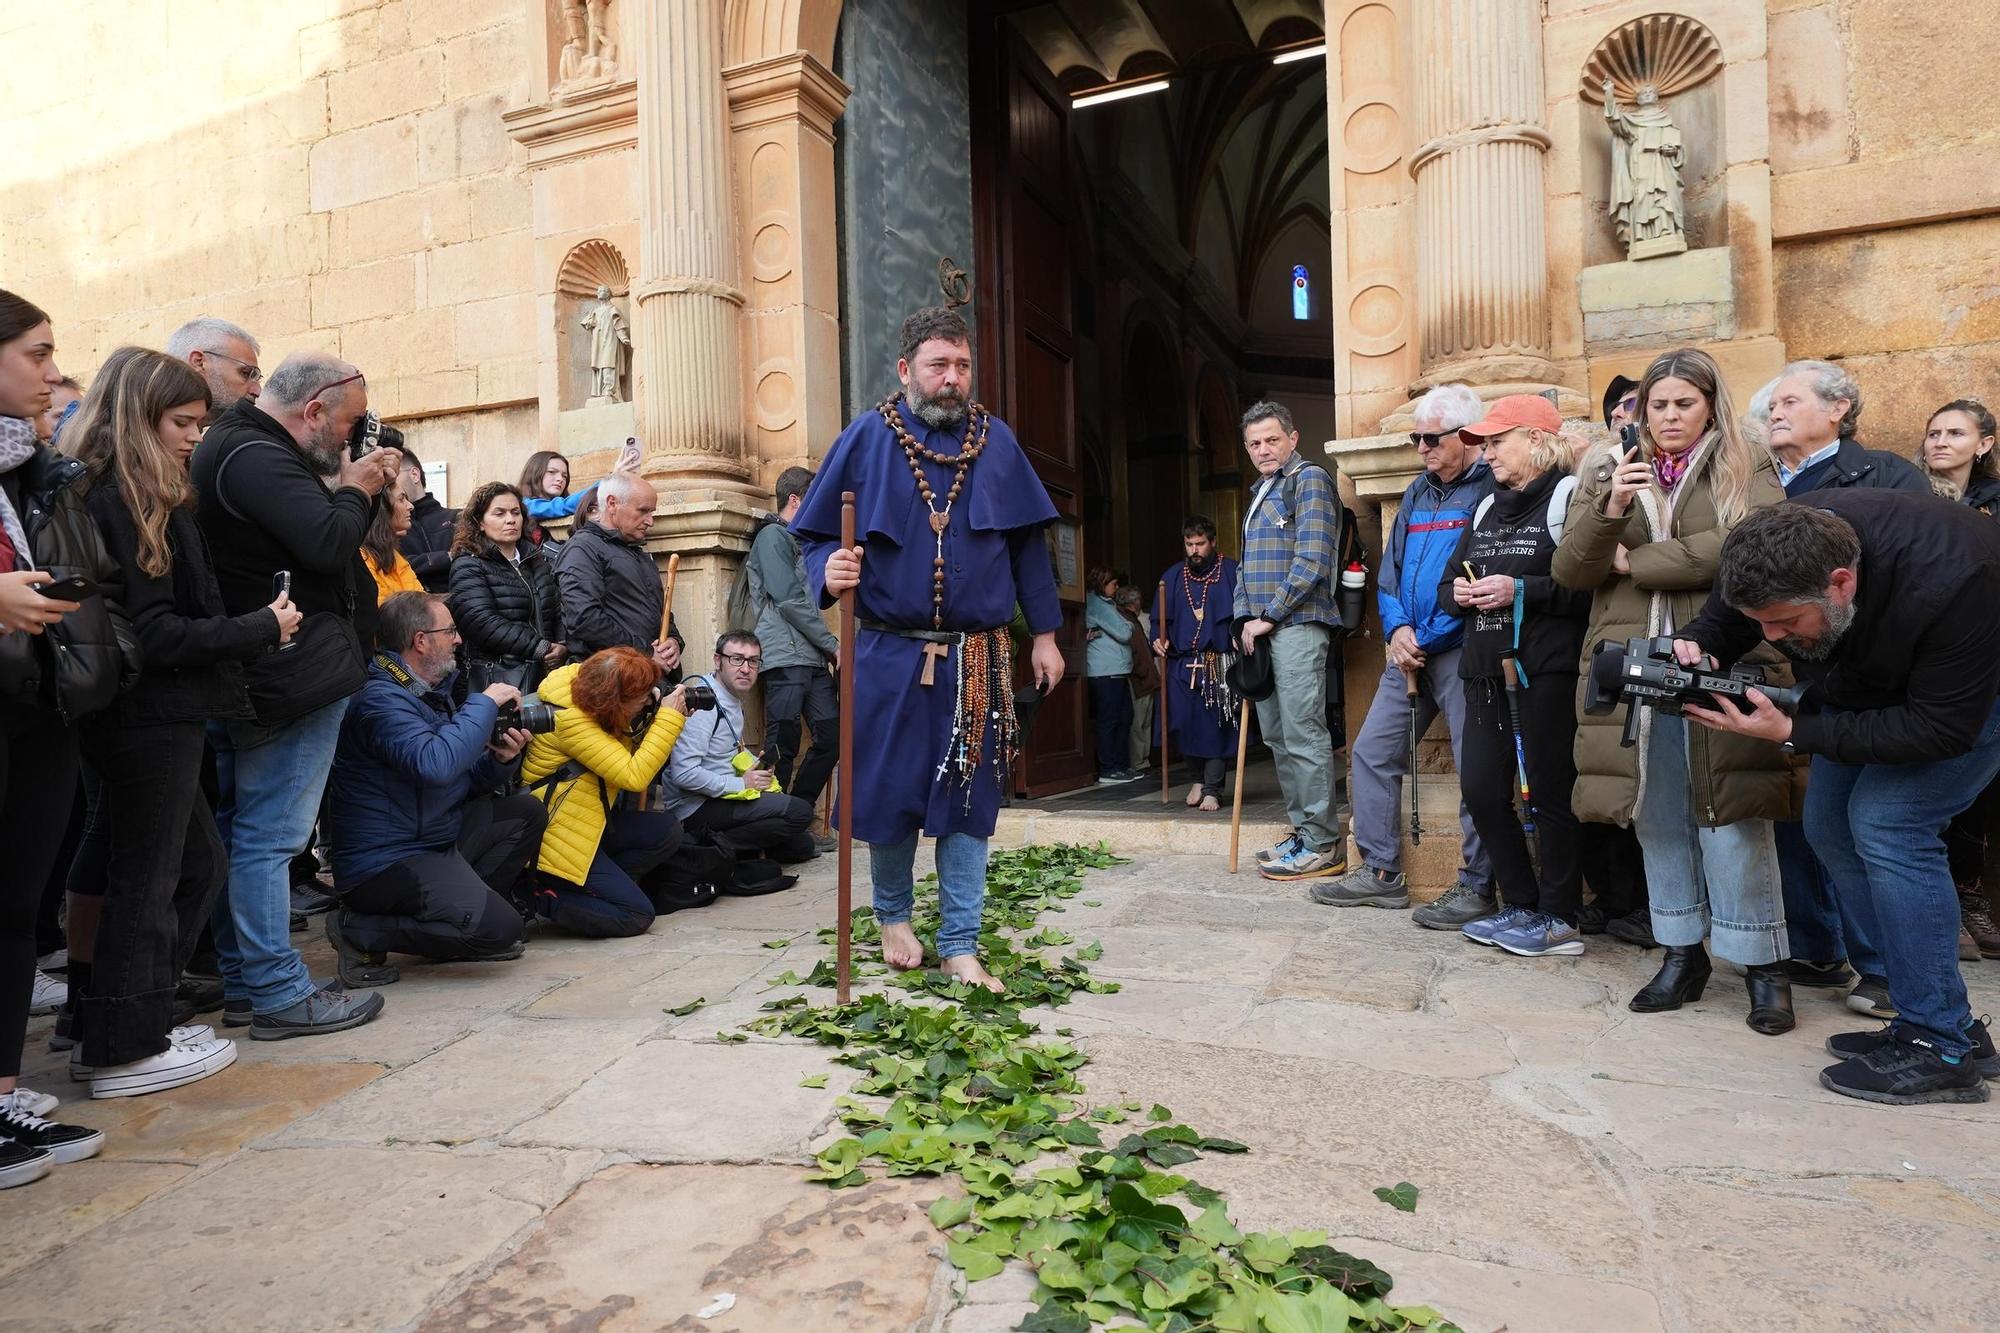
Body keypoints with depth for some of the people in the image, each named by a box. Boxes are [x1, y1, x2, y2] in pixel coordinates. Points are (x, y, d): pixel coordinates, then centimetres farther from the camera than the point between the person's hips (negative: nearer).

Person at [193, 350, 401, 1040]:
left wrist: (350, 488, 7)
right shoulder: (258, 457, -17)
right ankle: (280, 995, 3)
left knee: (237, 831, 15)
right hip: (294, 679, -11)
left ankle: (241, 982, 26)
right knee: (270, 835, -5)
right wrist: (354, 490, -7)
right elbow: (330, 545, -25)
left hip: (245, 676, 11)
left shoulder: (229, 446, 17)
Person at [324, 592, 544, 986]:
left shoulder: (430, 691, 12)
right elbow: (435, 765, -36)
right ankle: (360, 931, -6)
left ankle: (465, 903, 3)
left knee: (526, 810, 4)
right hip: (386, 862, -10)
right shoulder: (381, 699, -18)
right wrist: (485, 703, -23)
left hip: (437, 840, 10)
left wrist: (499, 760, -5)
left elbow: (464, 781, 17)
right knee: (499, 927, -21)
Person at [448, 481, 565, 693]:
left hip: (546, 671, 6)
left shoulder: (536, 559, 16)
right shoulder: (468, 567, -5)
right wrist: (541, 649, -18)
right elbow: (482, 623, -17)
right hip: (498, 678, -6)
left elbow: (558, 607, 14)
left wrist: (562, 646, -6)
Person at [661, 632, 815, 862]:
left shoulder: (733, 700, 10)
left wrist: (756, 764, 6)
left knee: (801, 845, 14)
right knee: (800, 813, -18)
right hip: (697, 807, -9)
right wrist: (741, 784, -19)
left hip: (723, 797, 10)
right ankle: (719, 845, -11)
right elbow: (684, 773, -28)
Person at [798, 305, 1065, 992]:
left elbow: (1028, 543, 9)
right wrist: (829, 571, -20)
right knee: (888, 792, 6)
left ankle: (960, 947, 16)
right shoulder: (867, 438, 1)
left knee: (967, 801, 5)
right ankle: (893, 915, 33)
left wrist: (1044, 634, 8)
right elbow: (817, 534, 3)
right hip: (889, 656, -1)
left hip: (975, 660, 1)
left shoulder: (996, 441, 7)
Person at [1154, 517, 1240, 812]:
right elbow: (1160, 619, 18)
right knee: (1185, 724, 2)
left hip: (1219, 665, -3)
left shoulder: (1231, 572, 2)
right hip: (1181, 665, 3)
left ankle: (1212, 789, 5)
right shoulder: (1173, 576, 14)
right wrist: (1158, 640, 0)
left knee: (1217, 726, -2)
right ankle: (1196, 779, 22)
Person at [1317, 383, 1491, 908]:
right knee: (1371, 753, 8)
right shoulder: (1418, 491, 16)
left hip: (1462, 650, -8)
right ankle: (1381, 872, 17)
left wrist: (1426, 639, -13)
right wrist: (1397, 629, 0)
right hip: (1409, 651, 8)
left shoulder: (1491, 490, -8)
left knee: (1477, 768, -3)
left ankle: (1477, 886, 10)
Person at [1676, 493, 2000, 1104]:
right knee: (1831, 825, 0)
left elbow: (1942, 727, -35)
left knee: (1887, 822, -21)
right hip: (1869, 684, 7)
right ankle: (1951, 1022, 10)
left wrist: (1790, 733, -40)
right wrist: (1692, 649, -33)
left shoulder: (1948, 582, -41)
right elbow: (1717, 624, -8)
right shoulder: (1770, 560, -26)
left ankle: (1941, 1047, -10)